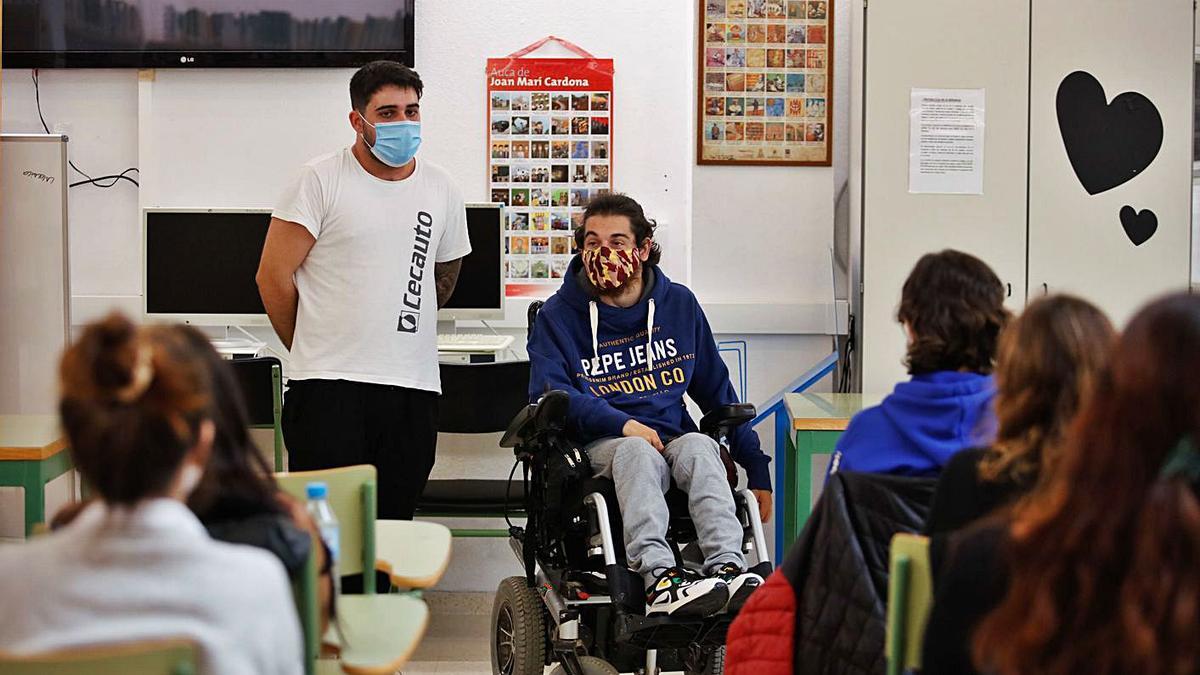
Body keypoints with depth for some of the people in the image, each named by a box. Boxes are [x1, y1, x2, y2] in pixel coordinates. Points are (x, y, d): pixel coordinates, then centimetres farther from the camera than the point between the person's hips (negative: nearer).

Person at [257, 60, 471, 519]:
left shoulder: (442, 191, 12)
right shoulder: (321, 181, -2)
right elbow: (274, 276, -2)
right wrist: (313, 351, 6)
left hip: (414, 386, 4)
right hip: (329, 384, -4)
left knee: (394, 524, 6)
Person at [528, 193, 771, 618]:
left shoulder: (679, 304, 15)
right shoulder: (559, 315, 7)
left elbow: (718, 392, 20)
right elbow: (548, 393, -6)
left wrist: (757, 470, 16)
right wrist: (623, 423, -21)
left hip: (672, 436, 2)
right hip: (600, 445, -2)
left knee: (699, 447, -33)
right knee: (638, 451, -37)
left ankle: (728, 568, -52)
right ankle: (659, 579, -58)